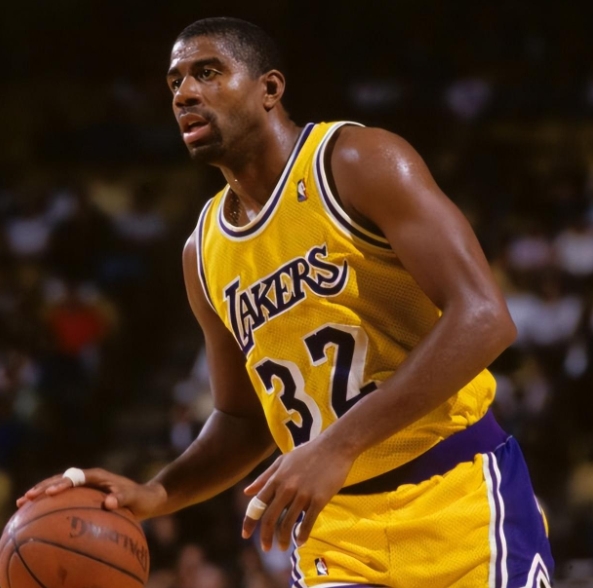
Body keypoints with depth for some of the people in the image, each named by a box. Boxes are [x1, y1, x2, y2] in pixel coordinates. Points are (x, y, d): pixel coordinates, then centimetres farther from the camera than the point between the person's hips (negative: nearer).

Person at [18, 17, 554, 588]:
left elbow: (482, 319, -20)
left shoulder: (359, 162, -9)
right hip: (334, 525, 5)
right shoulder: (204, 253, 11)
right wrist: (154, 496, 1)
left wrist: (337, 446, -26)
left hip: (457, 497, -5)